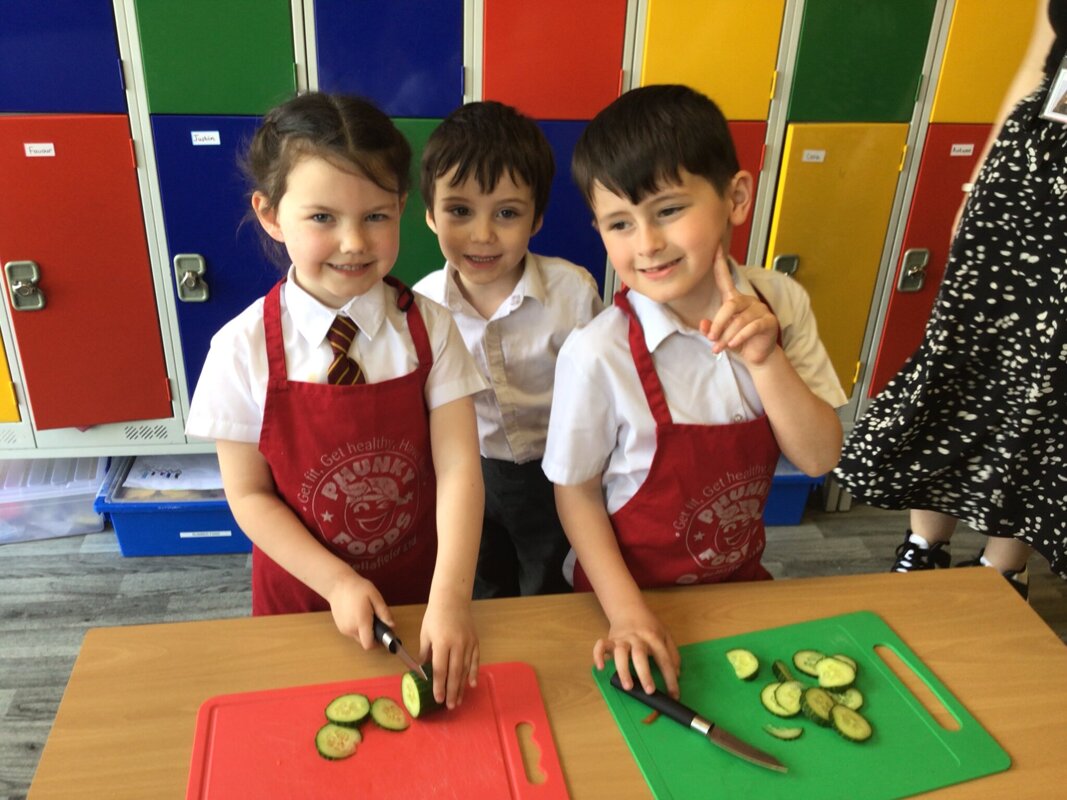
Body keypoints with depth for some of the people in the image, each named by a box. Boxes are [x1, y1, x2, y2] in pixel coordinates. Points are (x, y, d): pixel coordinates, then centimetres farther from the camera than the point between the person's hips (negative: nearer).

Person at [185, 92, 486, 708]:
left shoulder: (428, 329, -14)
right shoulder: (244, 349, -15)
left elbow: (458, 467, -18)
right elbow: (250, 496, -9)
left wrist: (449, 598, -28)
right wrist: (338, 583, -17)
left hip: (421, 593, 1)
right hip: (302, 595, 0)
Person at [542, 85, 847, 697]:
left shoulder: (781, 304, -12)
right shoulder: (599, 353, -26)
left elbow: (820, 457, -11)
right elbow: (576, 490, -13)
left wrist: (765, 359, -25)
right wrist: (627, 613, -18)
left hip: (741, 577, 4)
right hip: (640, 590, -4)